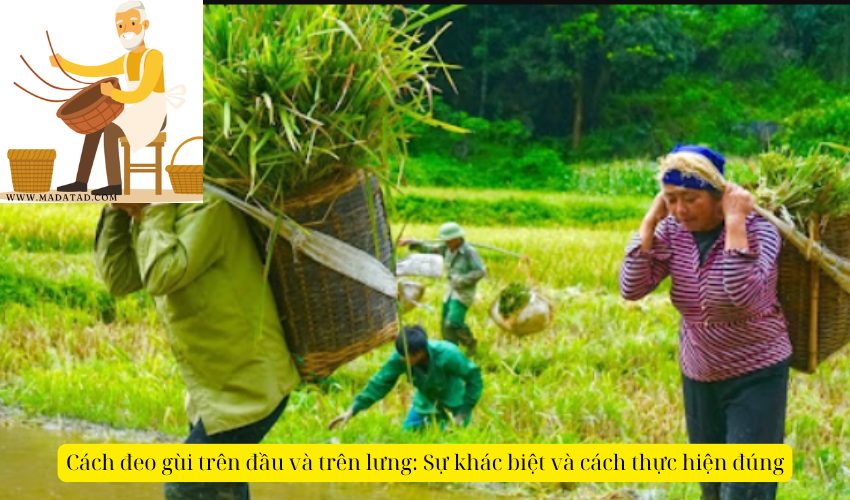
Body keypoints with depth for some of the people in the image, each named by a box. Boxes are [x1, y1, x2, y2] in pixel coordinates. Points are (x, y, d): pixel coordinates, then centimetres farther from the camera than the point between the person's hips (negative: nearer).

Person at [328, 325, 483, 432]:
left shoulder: (447, 355, -36)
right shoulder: (400, 359, -25)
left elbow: (473, 375, -24)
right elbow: (380, 383, -22)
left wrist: (464, 412, -20)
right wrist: (353, 410, -29)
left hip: (453, 405, -4)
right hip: (426, 401, 4)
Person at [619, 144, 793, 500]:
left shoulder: (757, 229, -19)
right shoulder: (673, 231, -7)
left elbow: (745, 296, -35)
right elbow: (631, 288, -15)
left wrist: (734, 222, -32)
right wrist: (651, 219, -16)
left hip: (756, 374, -5)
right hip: (698, 376, 5)